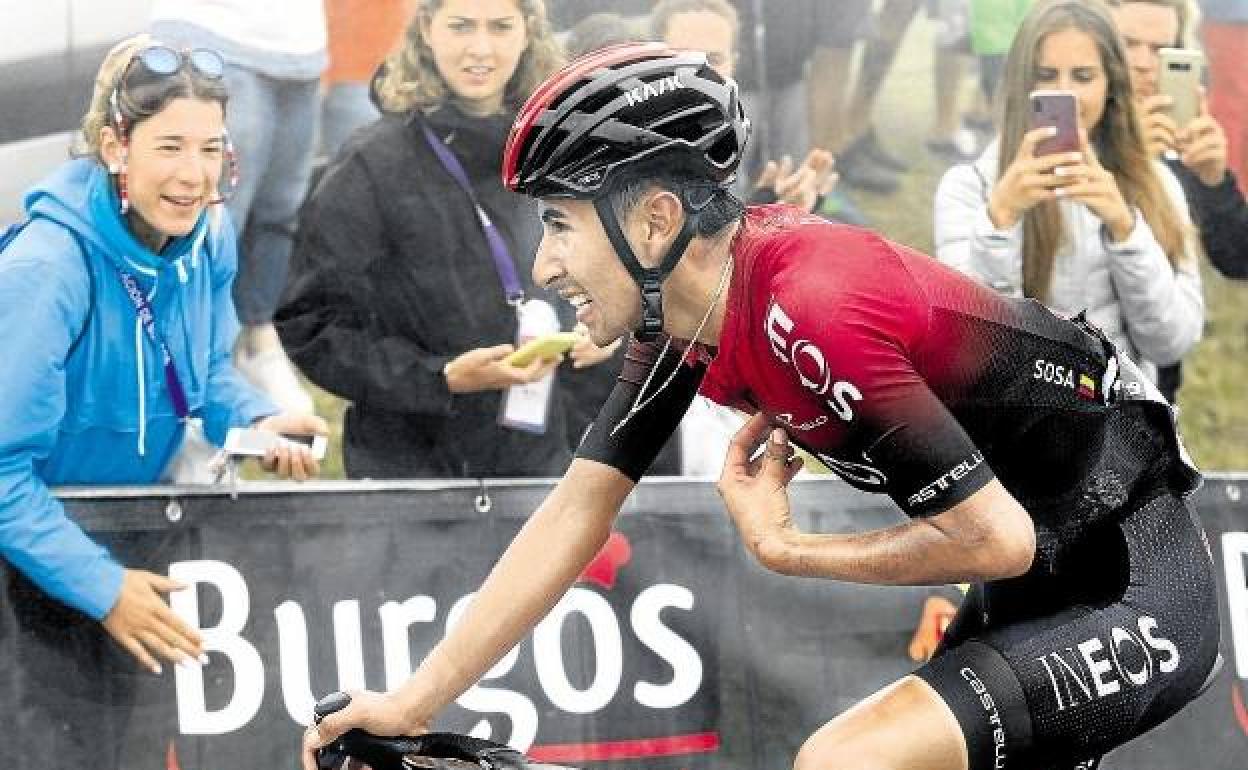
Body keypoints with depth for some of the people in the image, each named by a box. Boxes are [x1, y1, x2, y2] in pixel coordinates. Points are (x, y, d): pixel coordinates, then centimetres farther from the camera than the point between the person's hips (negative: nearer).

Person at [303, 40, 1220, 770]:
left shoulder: (817, 311, -27)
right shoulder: (687, 306, -1)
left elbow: (996, 539, -24)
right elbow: (576, 513, 5)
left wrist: (783, 547, -10)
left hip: (1137, 593, -9)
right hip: (1044, 587, 9)